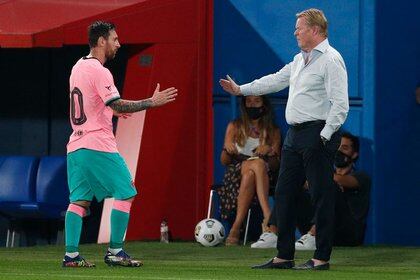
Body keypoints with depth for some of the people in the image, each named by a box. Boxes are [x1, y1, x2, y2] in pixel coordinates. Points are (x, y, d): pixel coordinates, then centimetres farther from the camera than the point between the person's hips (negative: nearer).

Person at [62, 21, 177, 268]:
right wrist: (152, 102, -17)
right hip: (98, 145, -9)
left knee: (80, 199, 7)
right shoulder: (99, 71, -13)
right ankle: (115, 252, -3)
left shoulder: (78, 68, 15)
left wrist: (111, 110, 28)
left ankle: (71, 254, 1)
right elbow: (117, 105, -20)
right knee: (125, 193, -1)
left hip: (76, 145, 9)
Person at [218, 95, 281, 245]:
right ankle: (268, 217, -47)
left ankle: (236, 228, -46)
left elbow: (276, 166, 6)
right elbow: (224, 161, 9)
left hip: (265, 177, 0)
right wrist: (227, 150, -14)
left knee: (250, 174, -39)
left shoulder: (273, 131, 13)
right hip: (236, 174, 0)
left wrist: (270, 152, -15)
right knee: (258, 164, -36)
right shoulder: (235, 127, 13)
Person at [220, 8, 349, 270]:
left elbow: (340, 105, -17)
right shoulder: (300, 59, 18)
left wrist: (325, 136, -21)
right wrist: (240, 89, 30)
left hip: (317, 135, -10)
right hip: (295, 134, 10)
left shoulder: (330, 60, -11)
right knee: (284, 193, 10)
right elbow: (276, 80, 30)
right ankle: (284, 256, 16)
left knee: (322, 196, -6)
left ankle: (322, 258, -3)